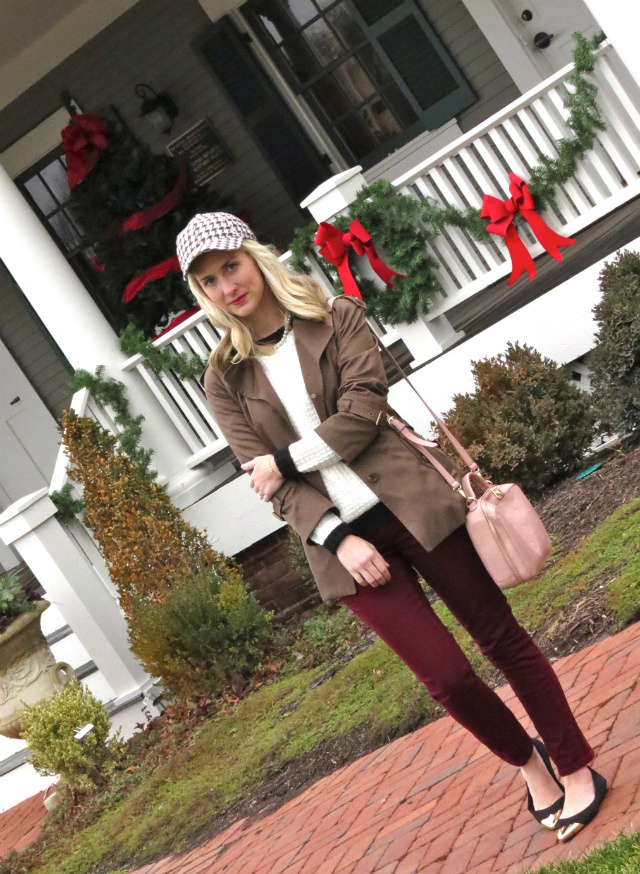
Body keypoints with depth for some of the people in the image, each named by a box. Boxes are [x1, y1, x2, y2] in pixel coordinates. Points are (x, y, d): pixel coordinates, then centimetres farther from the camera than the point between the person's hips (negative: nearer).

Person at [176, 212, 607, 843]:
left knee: (500, 638, 4)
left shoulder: (337, 319, 2)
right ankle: (527, 762, 28)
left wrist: (287, 459, -10)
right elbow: (268, 481, -1)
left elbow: (362, 409, -10)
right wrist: (336, 538, -13)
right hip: (341, 537, 1)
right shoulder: (224, 381, 5)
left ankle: (574, 767, 23)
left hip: (411, 504, -1)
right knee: (446, 676, 0)